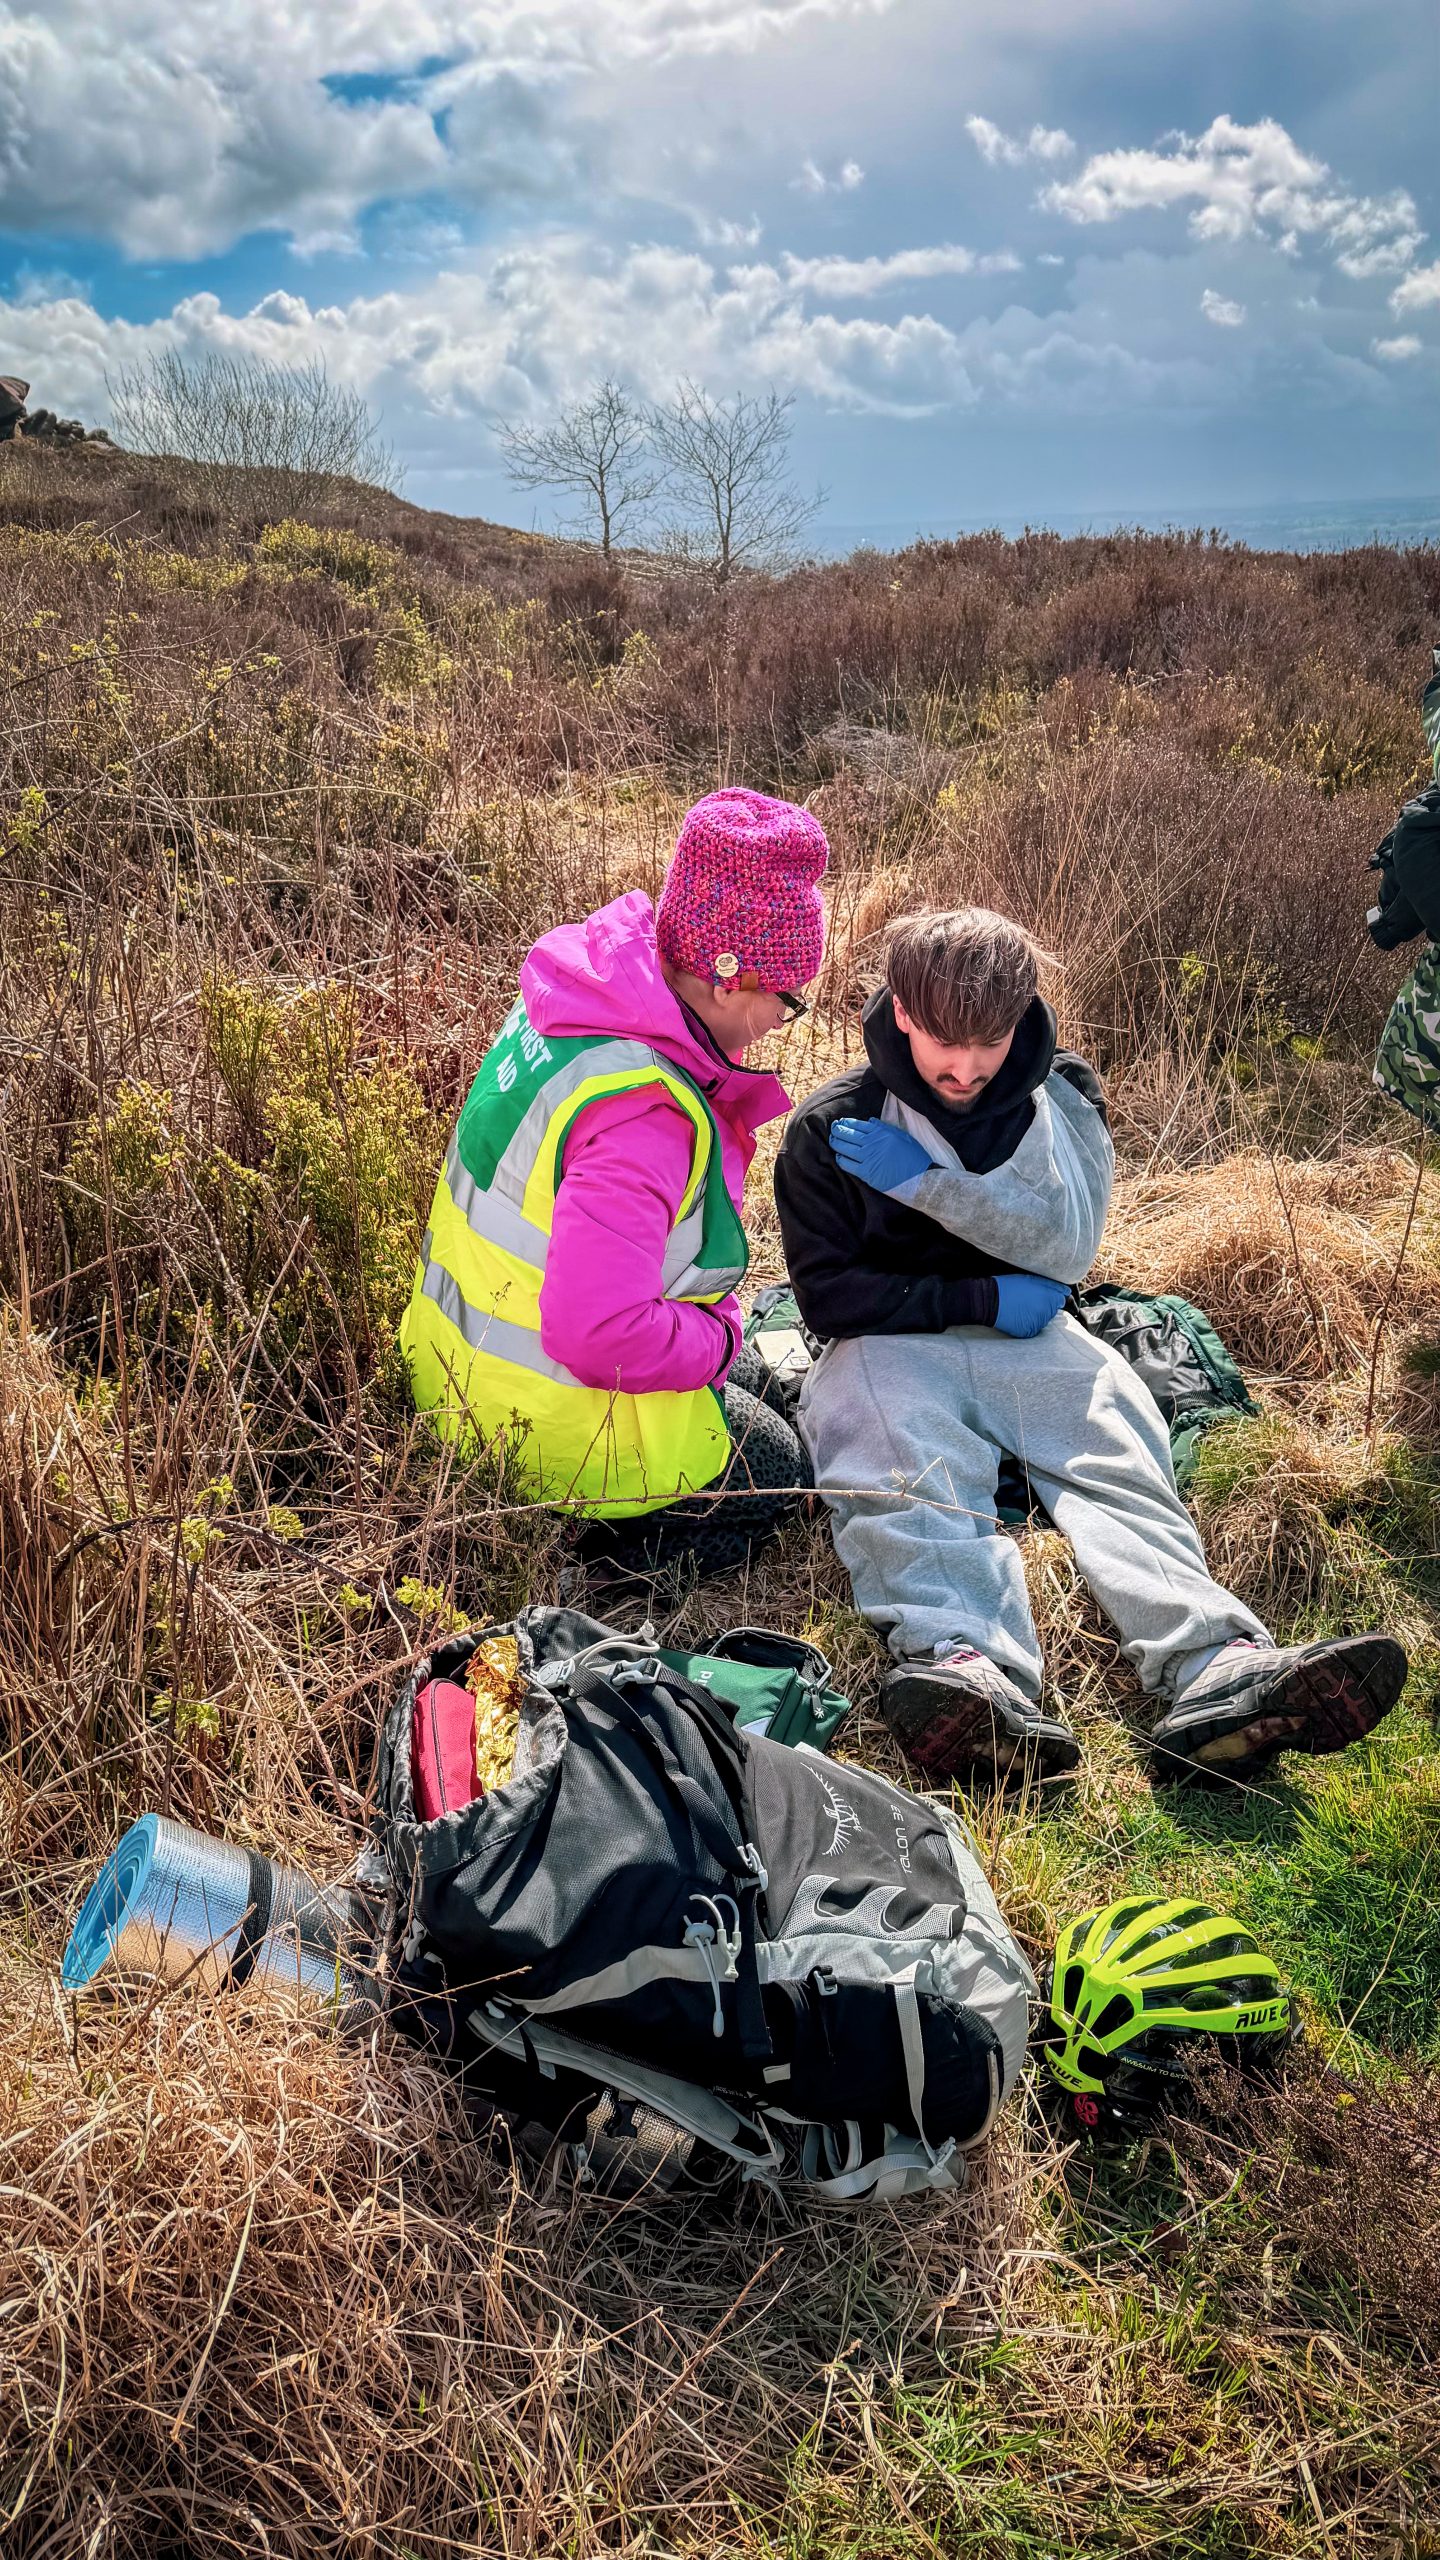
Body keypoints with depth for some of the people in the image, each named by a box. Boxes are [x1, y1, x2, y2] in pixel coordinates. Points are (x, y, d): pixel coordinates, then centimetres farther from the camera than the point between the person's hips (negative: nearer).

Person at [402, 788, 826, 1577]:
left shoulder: (559, 1008, -4)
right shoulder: (644, 1113, -34)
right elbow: (597, 1329, -38)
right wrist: (715, 1338, -18)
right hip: (565, 1441, -9)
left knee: (756, 1383, 29)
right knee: (776, 1466, 16)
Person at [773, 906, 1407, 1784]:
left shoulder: (1060, 1097, 7)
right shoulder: (831, 1127, 1)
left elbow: (1065, 1251, -6)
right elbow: (830, 1295, -2)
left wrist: (924, 1180, -15)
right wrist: (984, 1299, -9)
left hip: (1023, 1334, 2)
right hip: (895, 1341, -2)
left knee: (1119, 1447, -27)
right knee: (903, 1477, -35)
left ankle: (1218, 1671, -50)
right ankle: (968, 1666, -61)